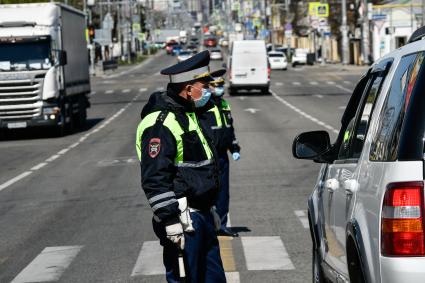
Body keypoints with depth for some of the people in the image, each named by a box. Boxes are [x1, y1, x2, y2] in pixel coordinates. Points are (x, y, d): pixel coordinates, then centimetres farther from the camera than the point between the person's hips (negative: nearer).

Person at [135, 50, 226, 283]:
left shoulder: (187, 115, 15)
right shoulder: (161, 123, -18)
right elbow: (155, 180, -24)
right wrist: (171, 220, -25)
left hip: (201, 215, 10)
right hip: (183, 220, -10)